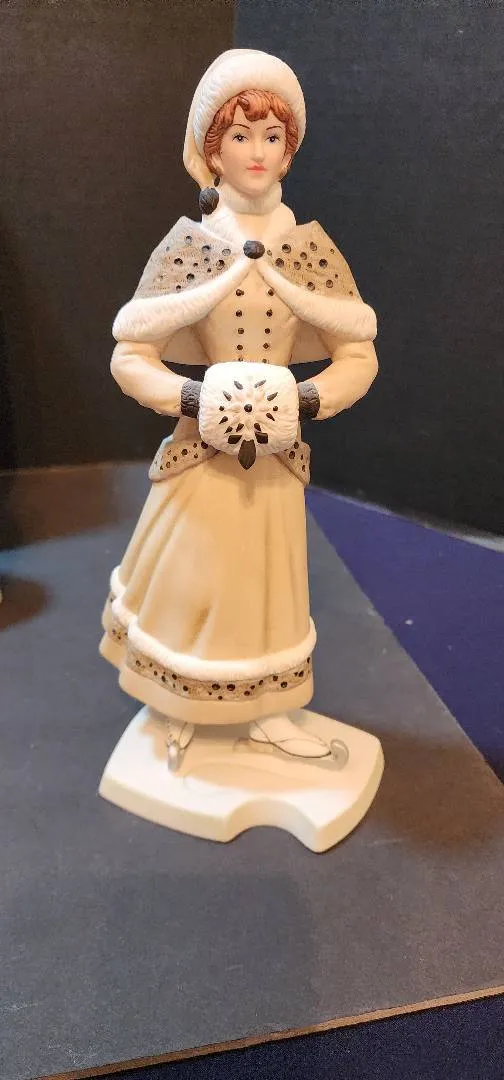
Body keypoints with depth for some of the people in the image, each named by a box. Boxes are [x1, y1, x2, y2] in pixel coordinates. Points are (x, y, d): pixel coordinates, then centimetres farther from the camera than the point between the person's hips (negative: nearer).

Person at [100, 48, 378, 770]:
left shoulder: (311, 246, 0)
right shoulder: (188, 243, -5)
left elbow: (360, 356, 2)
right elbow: (129, 358, -5)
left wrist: (304, 402, -14)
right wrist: (195, 399, -19)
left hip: (278, 450, 2)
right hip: (203, 449, -1)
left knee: (268, 581, 13)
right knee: (191, 580, 8)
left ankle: (266, 713, 33)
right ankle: (181, 712, 32)